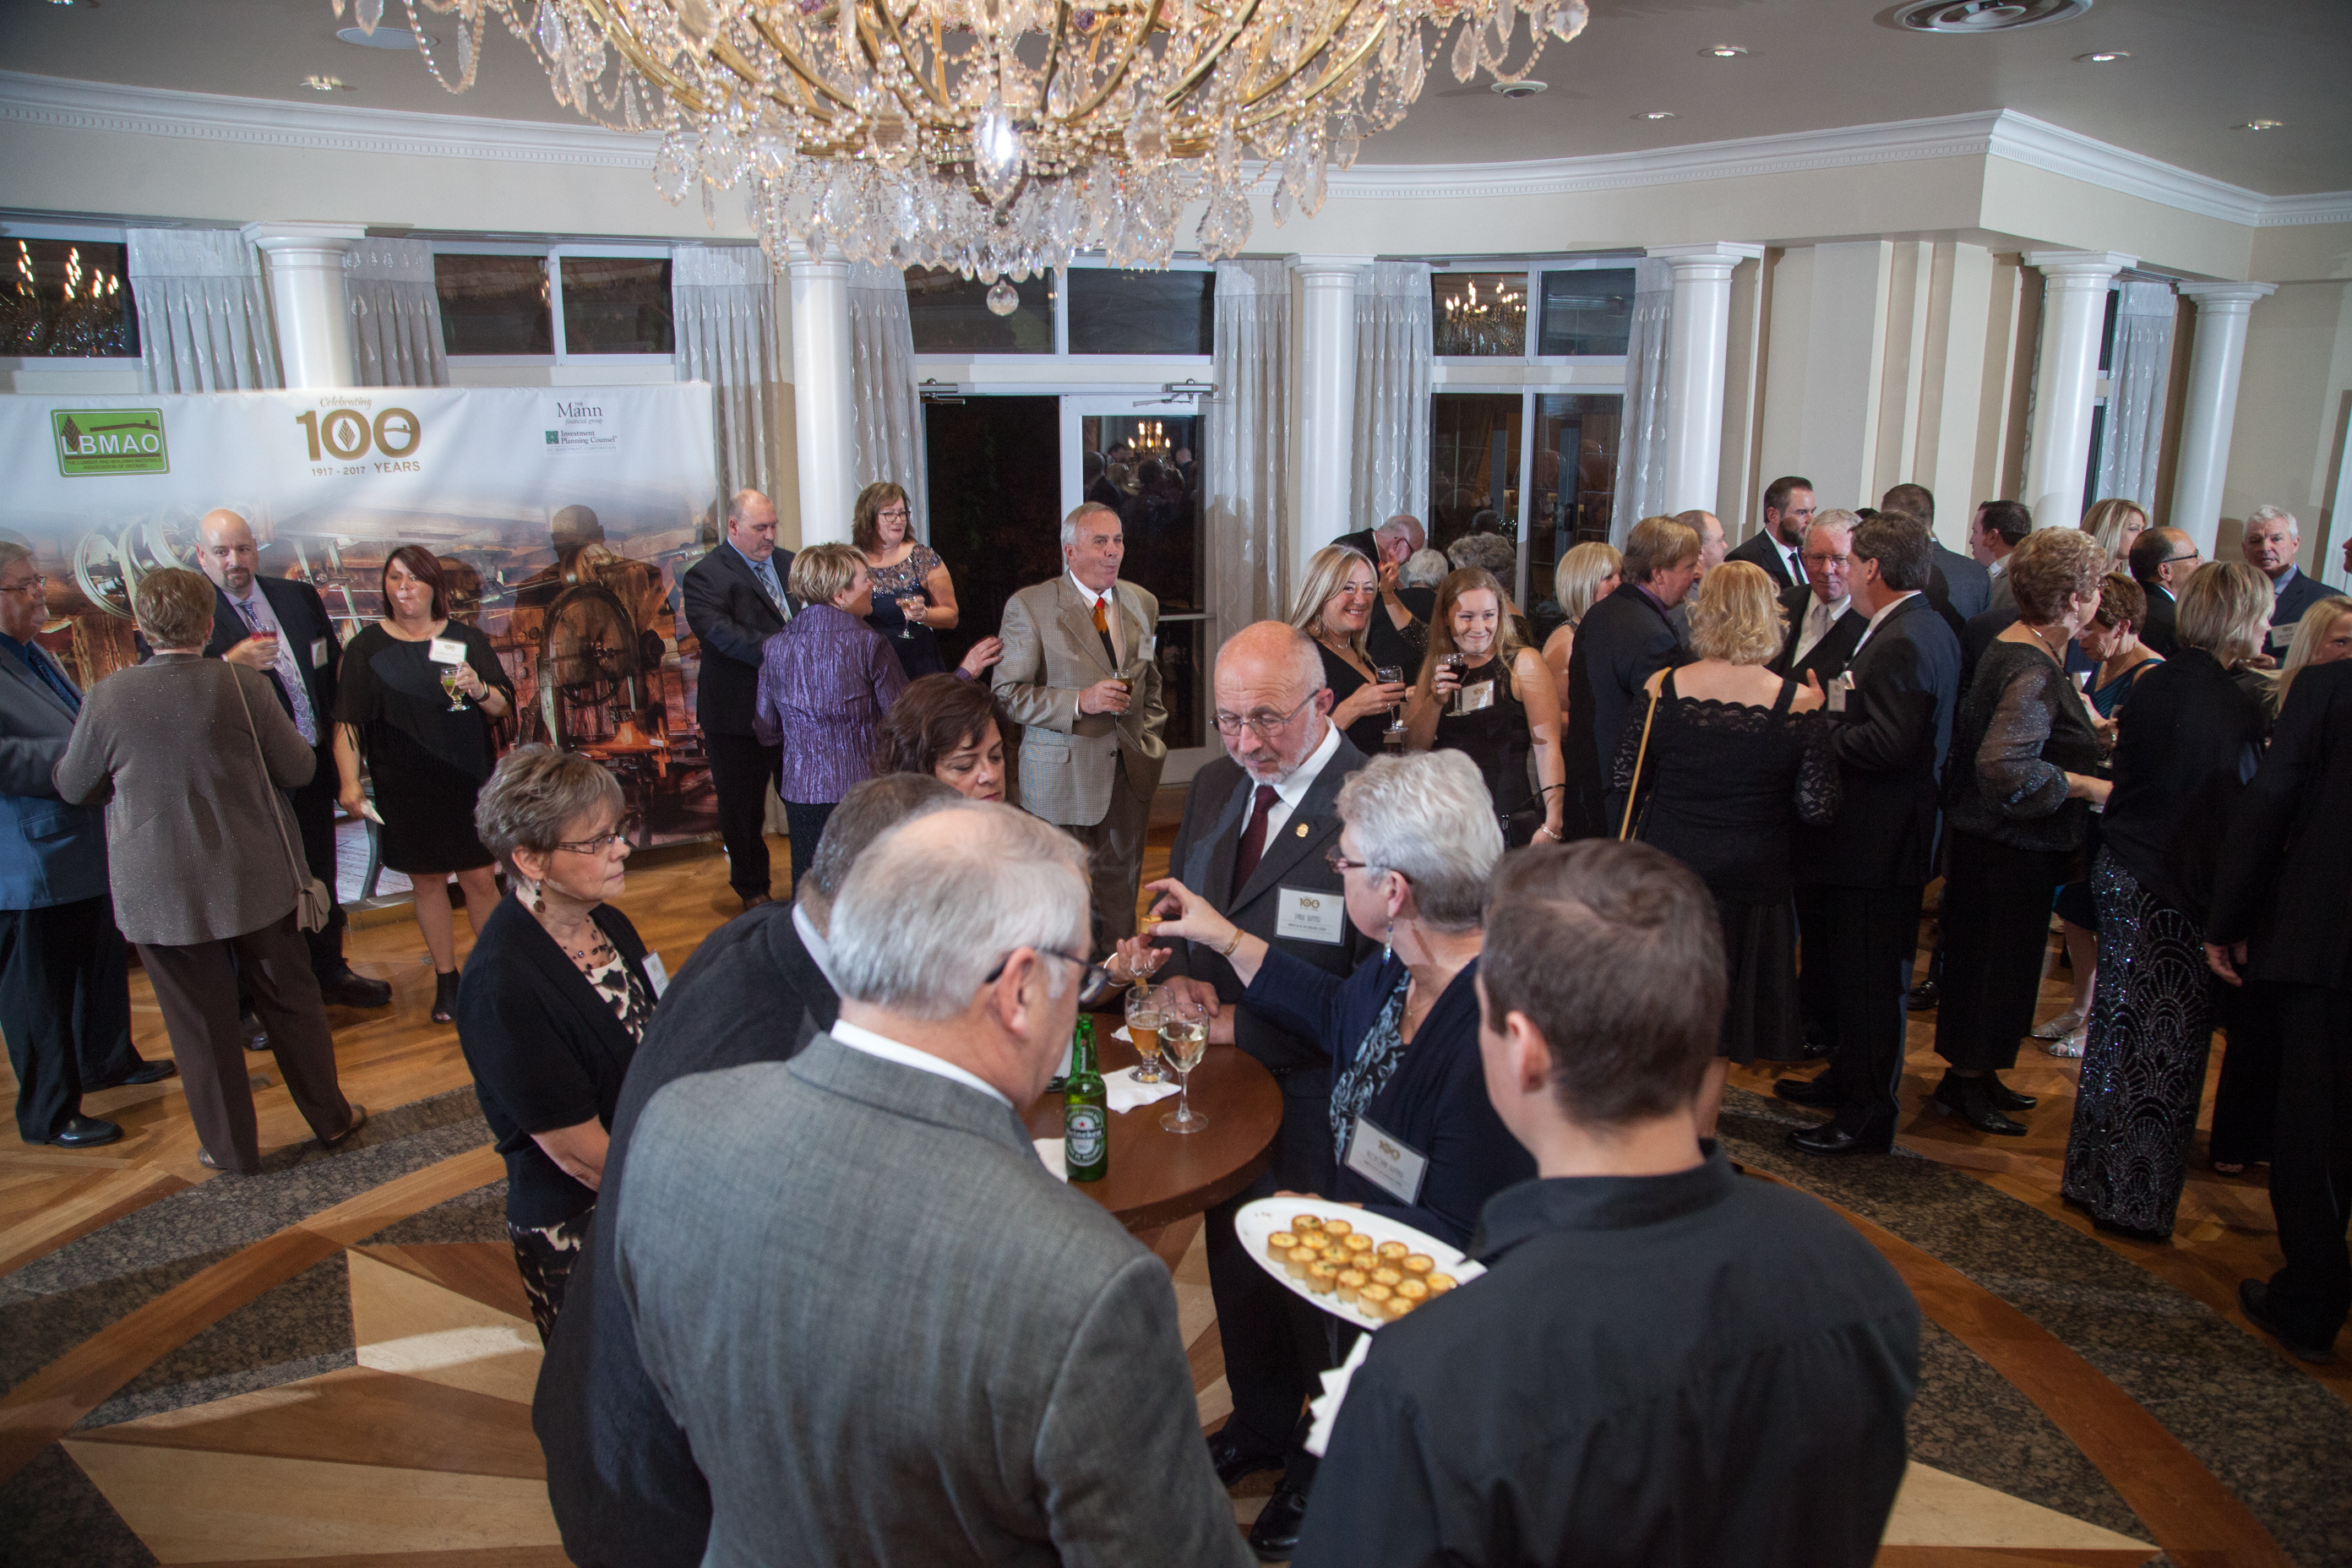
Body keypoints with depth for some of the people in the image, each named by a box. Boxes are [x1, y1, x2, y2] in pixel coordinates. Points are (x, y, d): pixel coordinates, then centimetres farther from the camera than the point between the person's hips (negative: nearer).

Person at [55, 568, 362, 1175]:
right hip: (253, 880, 1)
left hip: (158, 891, 0)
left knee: (200, 1022, 11)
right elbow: (298, 768, -4)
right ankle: (330, 1117, 27)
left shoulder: (106, 697, -10)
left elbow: (72, 787, 3)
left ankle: (230, 1147, 22)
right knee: (291, 999, 15)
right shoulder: (244, 685, -12)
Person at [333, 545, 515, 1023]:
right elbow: (348, 721, 0)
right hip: (405, 790, 0)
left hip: (468, 783, 0)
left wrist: (479, 689, -17)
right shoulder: (367, 648, 3)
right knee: (427, 882, 7)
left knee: (479, 878, 0)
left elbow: (504, 707, 5)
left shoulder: (466, 639, 5)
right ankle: (446, 979, 19)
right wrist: (349, 782, -11)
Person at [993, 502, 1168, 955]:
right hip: (1062, 777, -4)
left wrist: (1151, 740, 12)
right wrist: (1081, 701, -20)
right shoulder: (1028, 606, -6)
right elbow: (1007, 693, -9)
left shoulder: (1143, 604, 10)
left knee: (1121, 885, 10)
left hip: (1130, 772, 4)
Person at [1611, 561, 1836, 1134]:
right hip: (1752, 884, -1)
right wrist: (1814, 720, 4)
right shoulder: (1796, 703, -12)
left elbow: (1622, 790, -6)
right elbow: (1819, 808, -9)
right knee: (1716, 1029, 14)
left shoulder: (1661, 689, -10)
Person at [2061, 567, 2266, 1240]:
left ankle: (2092, 1173, 28)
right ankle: (2136, 1200, 14)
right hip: (2176, 892, -6)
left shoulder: (2152, 682, 3)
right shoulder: (2234, 708, -17)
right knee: (2167, 1044, 4)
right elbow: (2236, 816, -15)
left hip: (2120, 872, 7)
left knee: (2120, 1022, 17)